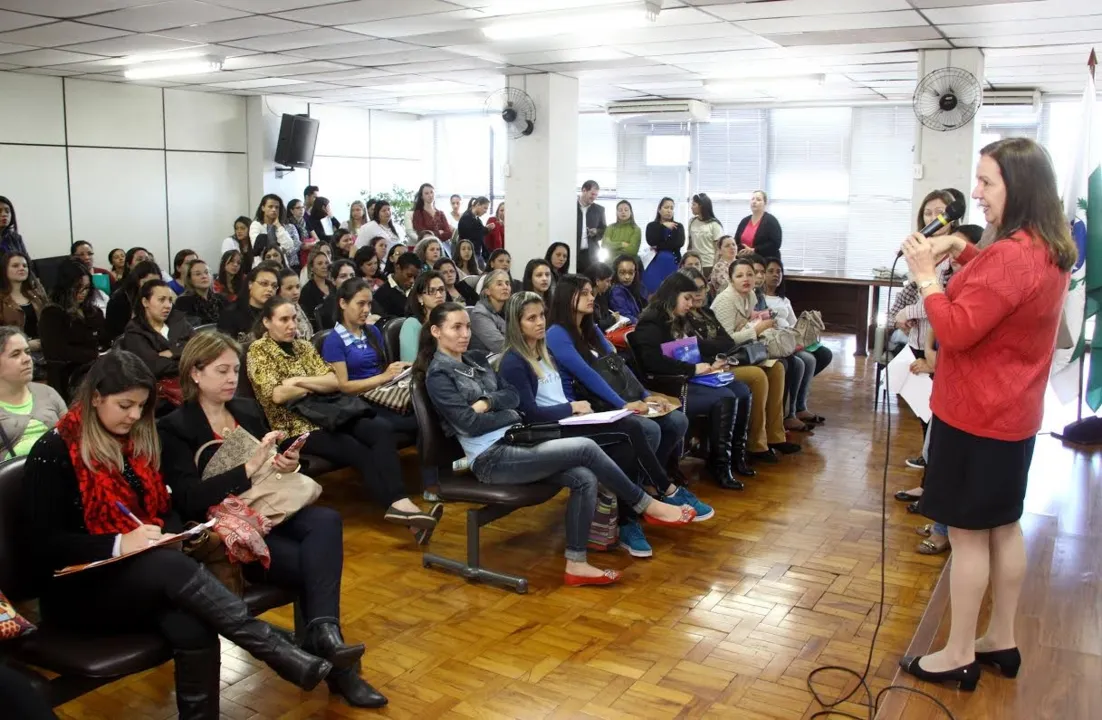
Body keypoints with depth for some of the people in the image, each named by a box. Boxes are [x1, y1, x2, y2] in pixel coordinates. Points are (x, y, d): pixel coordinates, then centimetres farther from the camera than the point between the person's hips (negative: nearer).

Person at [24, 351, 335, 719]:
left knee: (193, 630, -30)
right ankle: (284, 656, -37)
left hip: (144, 575, 5)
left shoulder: (141, 440, 11)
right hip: (79, 589, -5)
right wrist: (119, 544, -26)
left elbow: (166, 509, 16)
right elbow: (42, 544, -13)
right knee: (174, 568, -36)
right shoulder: (54, 452, -9)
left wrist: (167, 534, -8)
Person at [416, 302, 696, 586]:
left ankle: (576, 564, -7)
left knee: (585, 479, -15)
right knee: (587, 448, -18)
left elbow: (513, 396, 9)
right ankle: (647, 506, -1)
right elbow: (470, 423, -14)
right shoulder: (438, 375, -6)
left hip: (515, 442, 8)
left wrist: (488, 401, -11)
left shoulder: (475, 359, 17)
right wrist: (510, 414, -1)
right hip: (491, 458, -8)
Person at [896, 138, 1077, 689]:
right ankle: (1001, 640, 30)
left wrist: (926, 276, -16)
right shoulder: (1049, 251, 7)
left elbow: (955, 332, -26)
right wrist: (963, 252, 9)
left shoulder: (1010, 257, -25)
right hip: (1014, 413, 10)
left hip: (976, 415, -10)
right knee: (1004, 525, 17)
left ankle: (959, 655, 13)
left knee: (967, 532, 1)